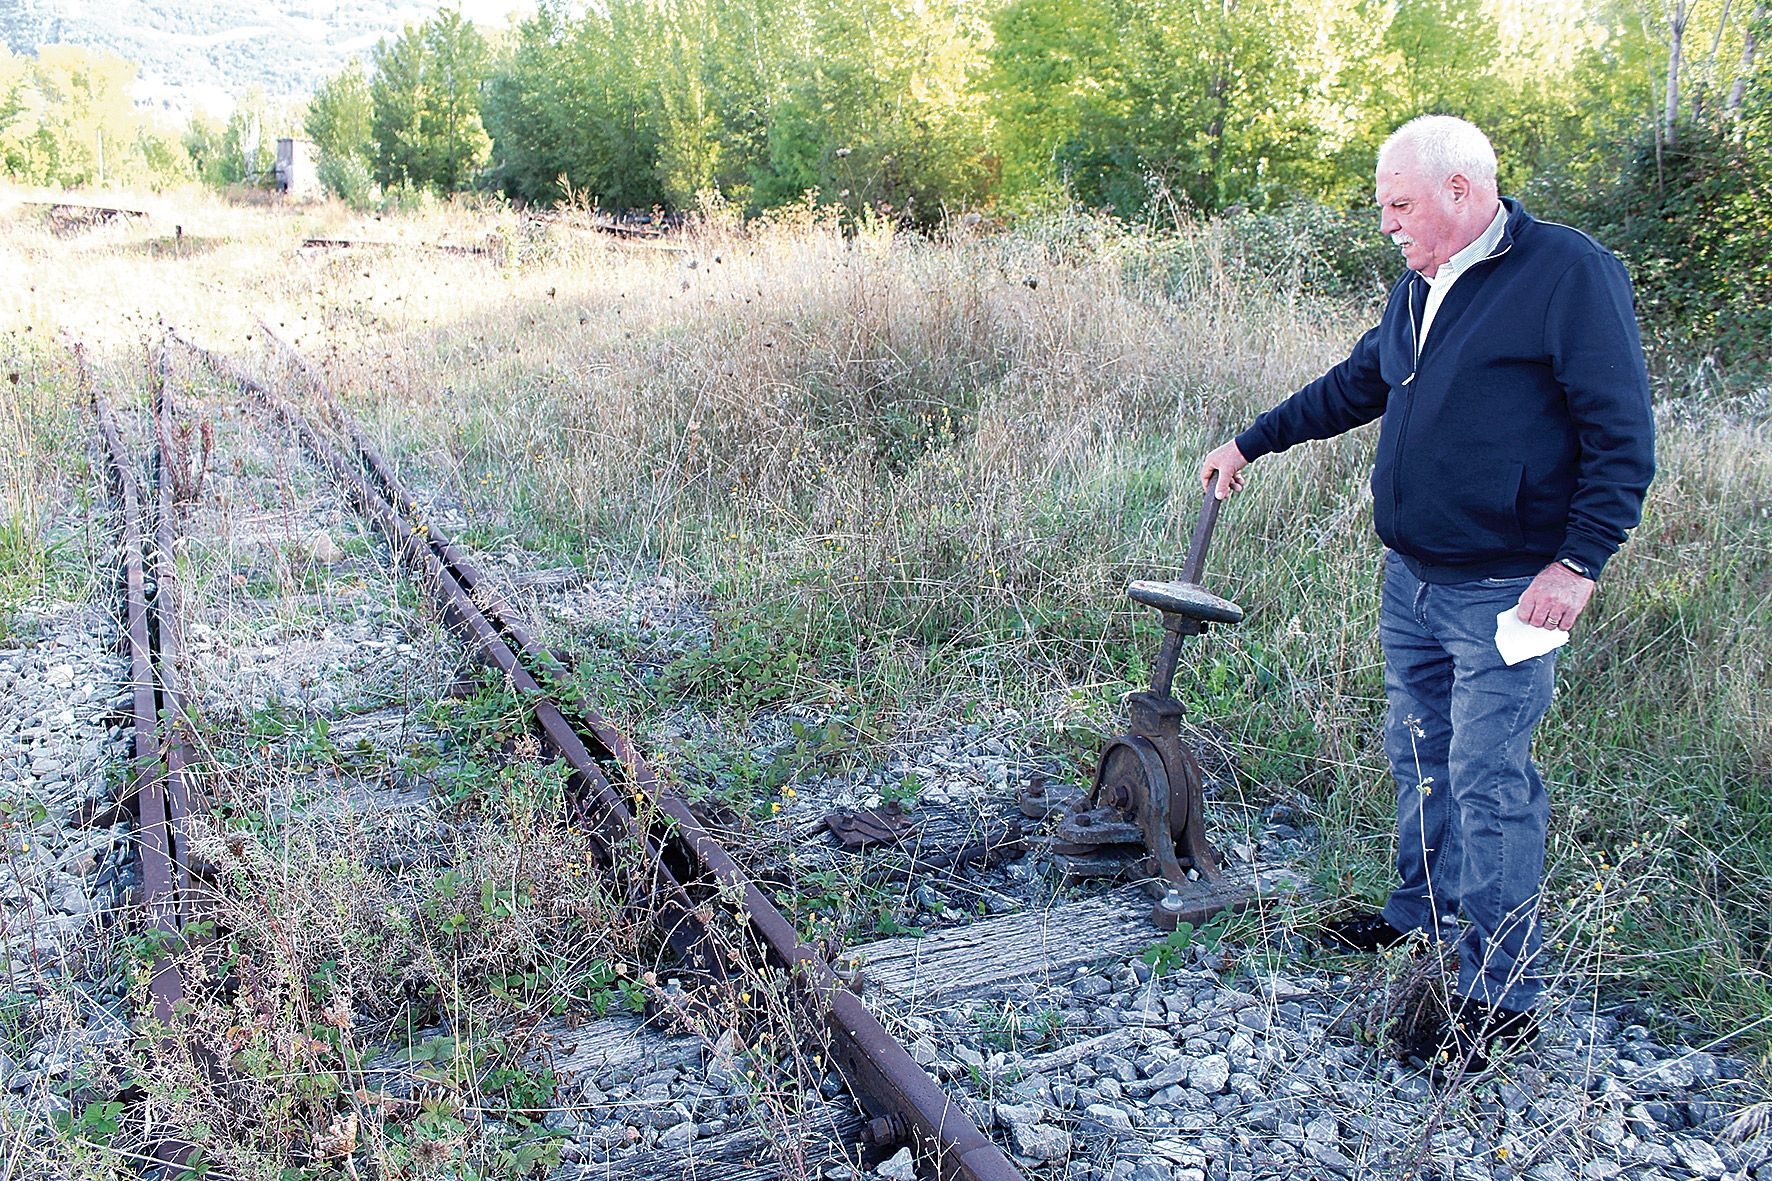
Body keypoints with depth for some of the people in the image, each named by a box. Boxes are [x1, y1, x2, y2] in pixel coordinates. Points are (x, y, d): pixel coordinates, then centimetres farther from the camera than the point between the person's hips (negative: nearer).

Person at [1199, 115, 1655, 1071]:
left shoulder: (1570, 273, -12)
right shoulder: (1419, 287, 11)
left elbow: (1622, 434, -14)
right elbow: (1354, 386, 25)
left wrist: (1580, 562, -19)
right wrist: (1251, 444, 27)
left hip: (1504, 595, -7)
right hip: (1410, 580, 8)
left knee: (1489, 784, -4)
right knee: (1419, 759, 17)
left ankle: (1501, 998, 7)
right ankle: (1425, 912, 36)